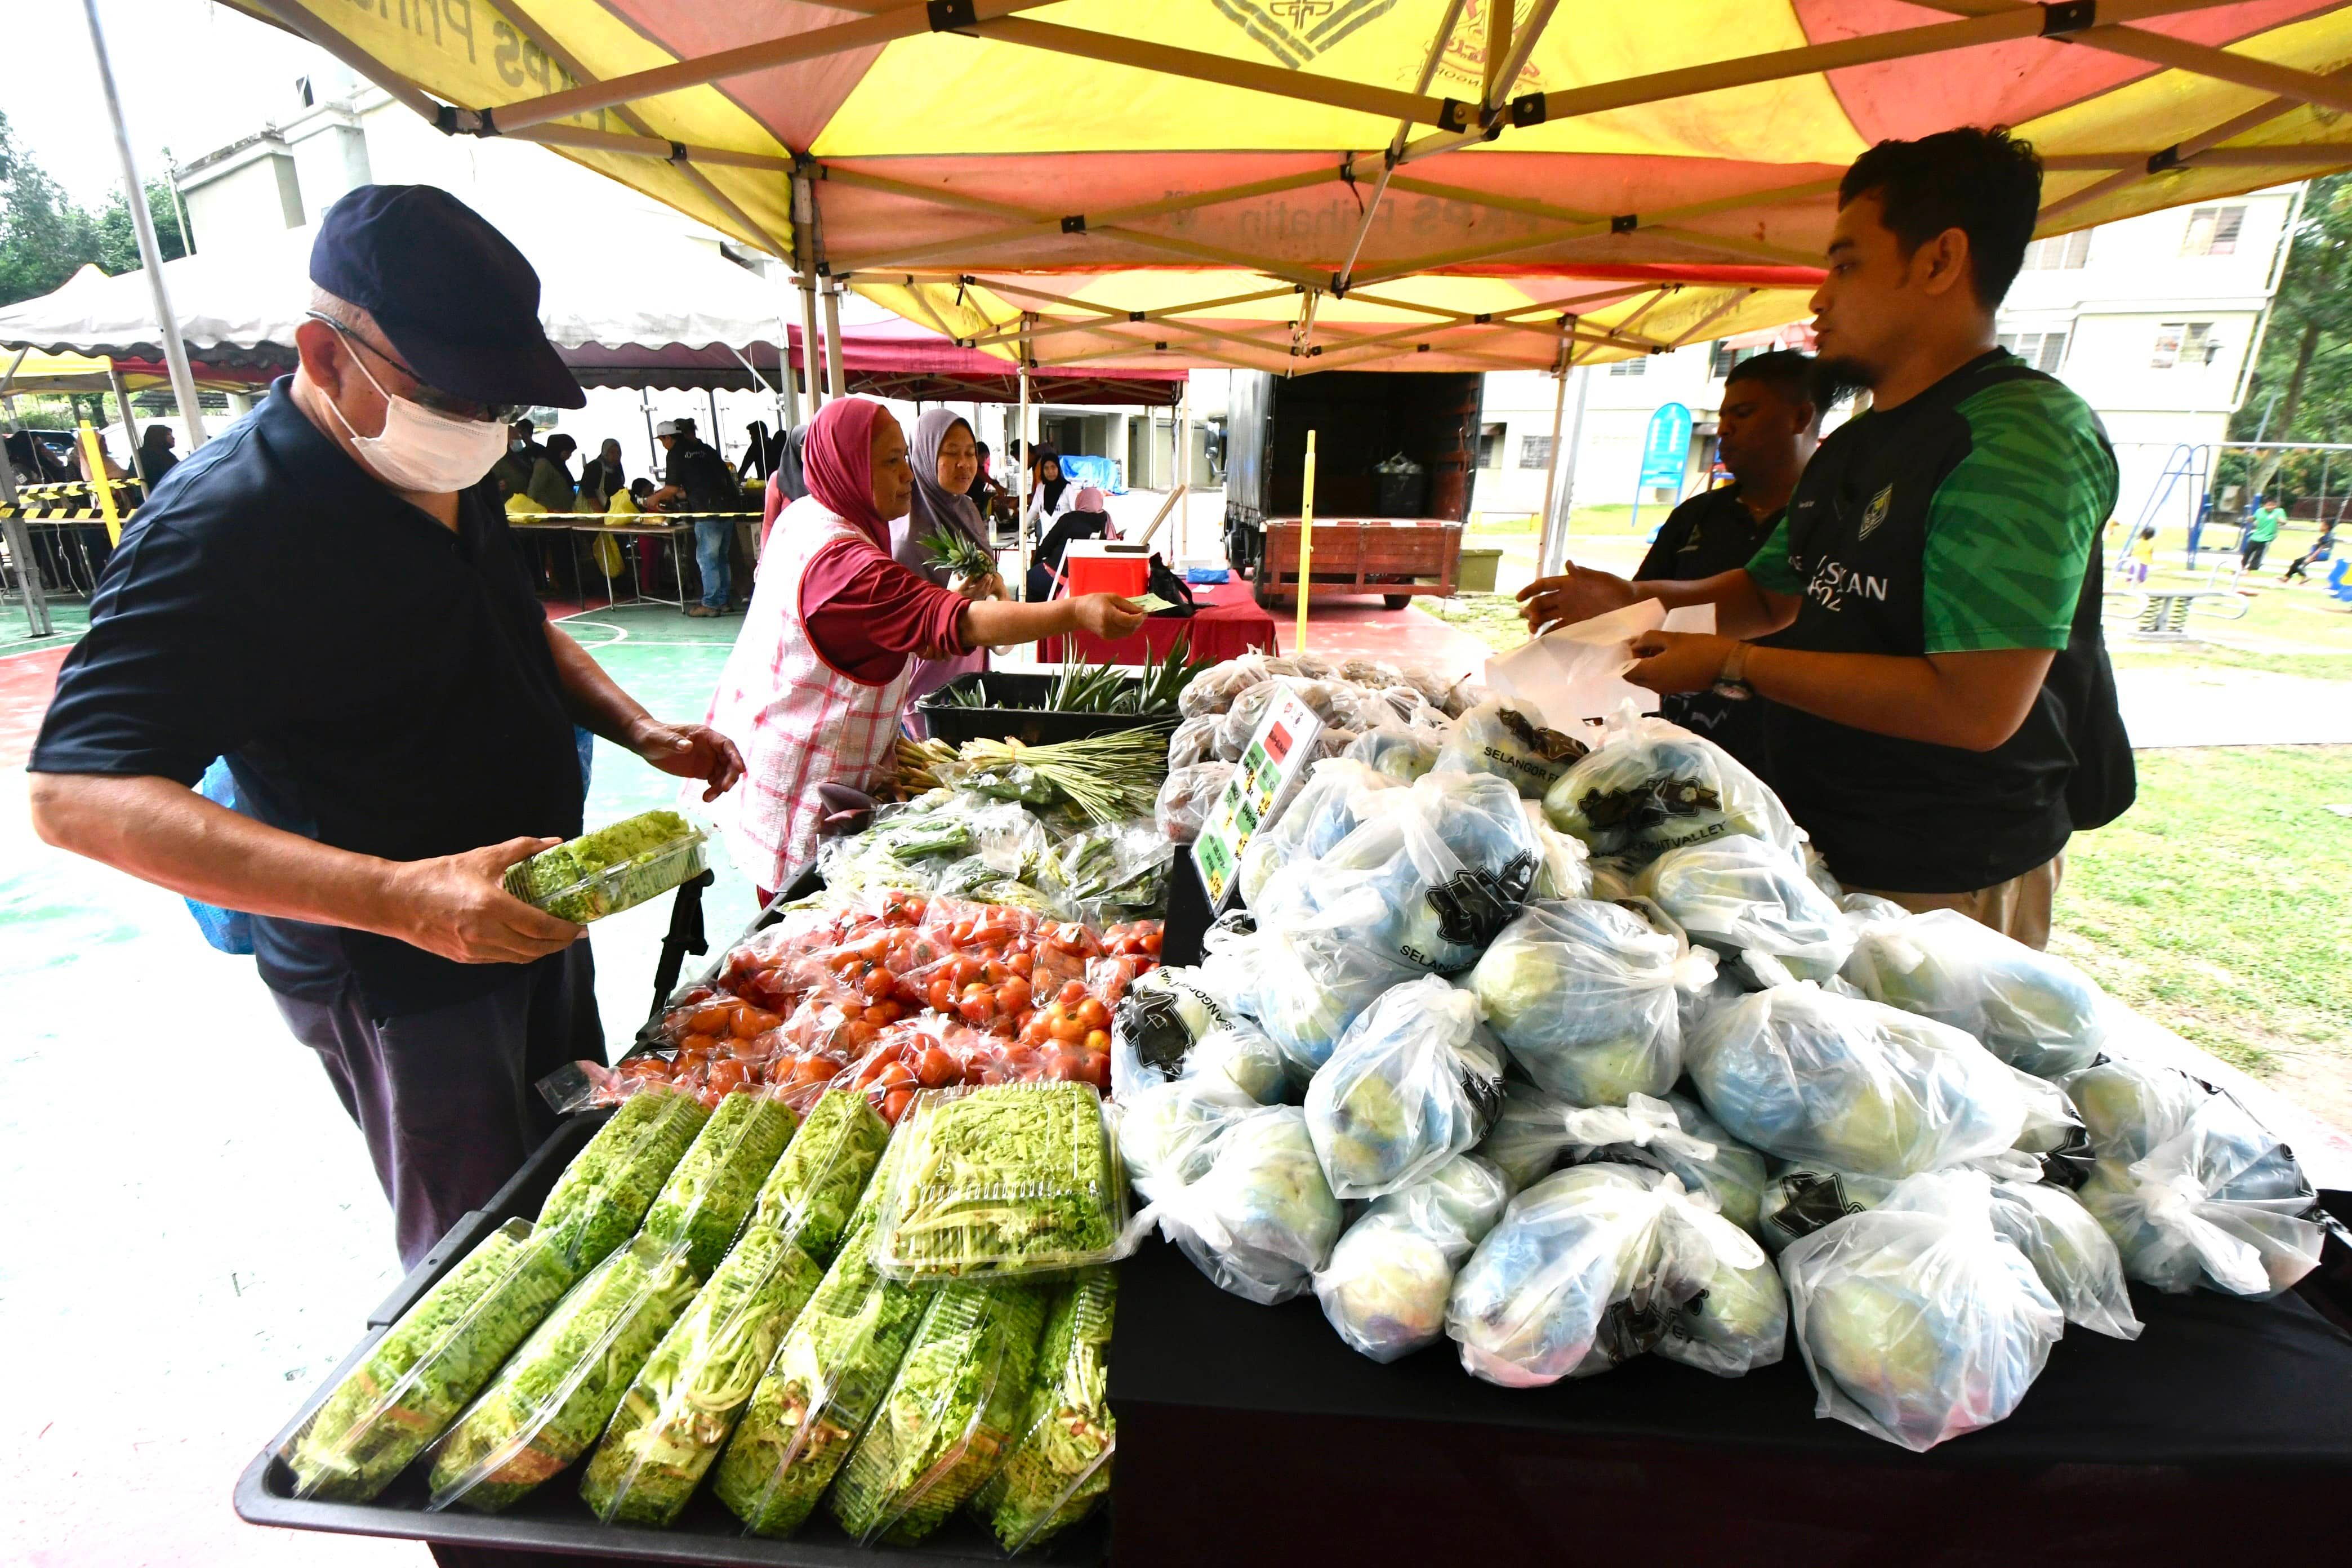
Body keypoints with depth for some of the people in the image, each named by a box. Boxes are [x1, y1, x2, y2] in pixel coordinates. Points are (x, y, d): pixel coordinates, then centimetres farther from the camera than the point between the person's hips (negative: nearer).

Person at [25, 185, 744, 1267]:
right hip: (396, 979, -8)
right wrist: (404, 897, -41)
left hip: (532, 914, 9)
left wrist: (639, 730, -2)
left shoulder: (444, 471, 3)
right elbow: (77, 793, -28)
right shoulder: (227, 520, -24)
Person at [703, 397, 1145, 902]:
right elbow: (953, 622, -36)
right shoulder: (841, 559, -27)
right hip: (801, 793, -10)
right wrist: (1076, 612, -43)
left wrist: (949, 597, 4)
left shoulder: (804, 516, 7)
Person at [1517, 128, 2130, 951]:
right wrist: (1638, 600, 4)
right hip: (1828, 849, 9)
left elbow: (1975, 707, -27)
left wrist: (1733, 664, -23)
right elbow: (1774, 591, 21)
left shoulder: (2023, 437, -20)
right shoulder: (1854, 449, 11)